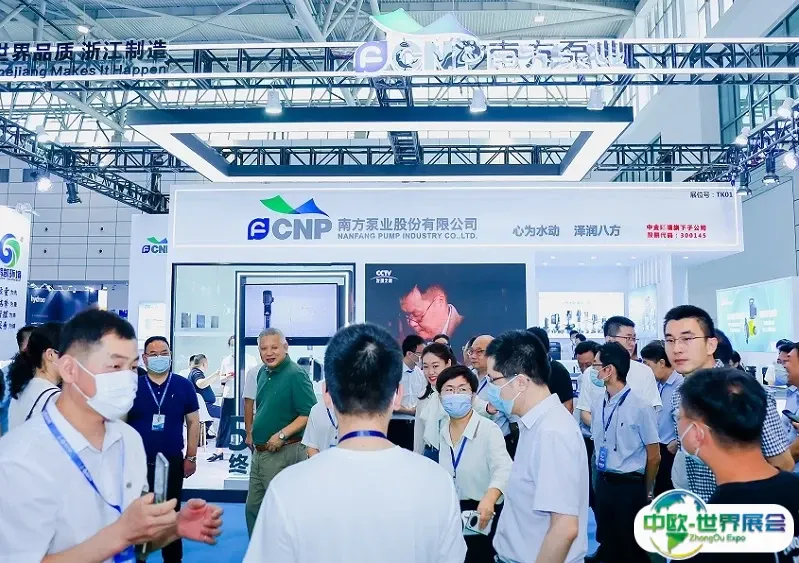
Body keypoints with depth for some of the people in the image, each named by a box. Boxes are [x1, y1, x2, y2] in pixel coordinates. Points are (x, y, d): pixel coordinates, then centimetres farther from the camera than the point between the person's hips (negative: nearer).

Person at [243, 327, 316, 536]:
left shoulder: (296, 375, -16)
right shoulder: (262, 373, 9)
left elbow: (310, 414, -22)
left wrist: (282, 435, -25)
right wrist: (250, 434, 14)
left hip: (283, 454, -9)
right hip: (260, 452, 9)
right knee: (253, 508, 18)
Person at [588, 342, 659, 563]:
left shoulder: (640, 407, -16)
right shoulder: (597, 404, 1)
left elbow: (654, 456, -7)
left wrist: (647, 492, 5)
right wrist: (601, 479, 17)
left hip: (629, 486, -5)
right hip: (603, 483, 5)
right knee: (607, 542, 16)